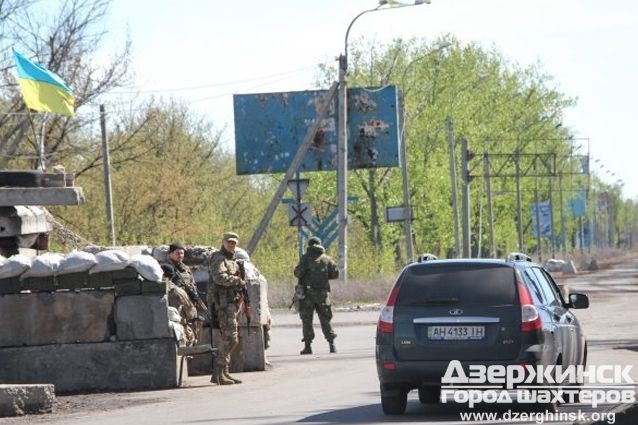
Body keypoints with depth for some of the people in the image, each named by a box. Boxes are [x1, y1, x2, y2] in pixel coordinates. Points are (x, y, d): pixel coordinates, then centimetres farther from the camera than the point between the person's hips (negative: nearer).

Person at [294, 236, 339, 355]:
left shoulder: (306, 258, -4)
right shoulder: (326, 259, 5)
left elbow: (298, 272, -13)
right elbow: (335, 273, 5)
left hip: (308, 293, -3)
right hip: (323, 292, 3)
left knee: (306, 320, 1)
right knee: (325, 319, 12)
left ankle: (308, 346, -5)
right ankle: (332, 345, 9)